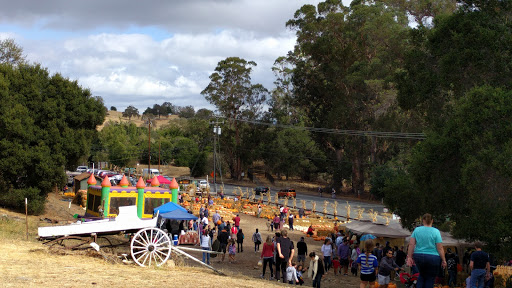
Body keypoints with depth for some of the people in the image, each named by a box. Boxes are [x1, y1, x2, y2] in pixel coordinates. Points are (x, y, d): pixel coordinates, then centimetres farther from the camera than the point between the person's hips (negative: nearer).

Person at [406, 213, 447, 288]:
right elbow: (440, 248, -9)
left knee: (422, 275, 24)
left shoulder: (417, 230, 2)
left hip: (418, 257, 3)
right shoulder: (436, 231, -6)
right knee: (430, 279, 7)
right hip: (433, 258, -3)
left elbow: (411, 244, -2)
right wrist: (443, 260, -1)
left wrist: (409, 257, 3)